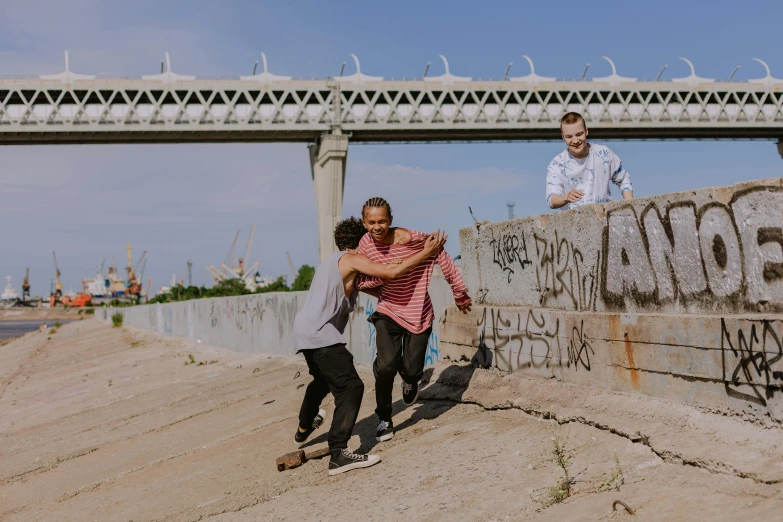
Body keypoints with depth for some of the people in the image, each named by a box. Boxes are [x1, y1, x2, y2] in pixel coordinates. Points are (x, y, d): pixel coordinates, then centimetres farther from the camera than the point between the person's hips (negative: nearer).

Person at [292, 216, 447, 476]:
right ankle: (339, 454, -25)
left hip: (304, 331, 10)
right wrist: (426, 252, -12)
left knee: (323, 380, 33)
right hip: (320, 335, -10)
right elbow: (391, 273, -19)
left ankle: (305, 427, 56)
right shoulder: (351, 259, -6)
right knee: (350, 386, -15)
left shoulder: (334, 261, 23)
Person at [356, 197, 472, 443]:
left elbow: (445, 262, -9)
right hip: (388, 312, 2)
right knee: (386, 365, -16)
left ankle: (410, 381, 40)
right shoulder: (366, 243, -10)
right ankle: (384, 420, 5)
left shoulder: (414, 240, -22)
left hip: (418, 314, -2)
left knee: (411, 371, -1)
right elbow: (361, 282, -3)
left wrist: (460, 294, 1)